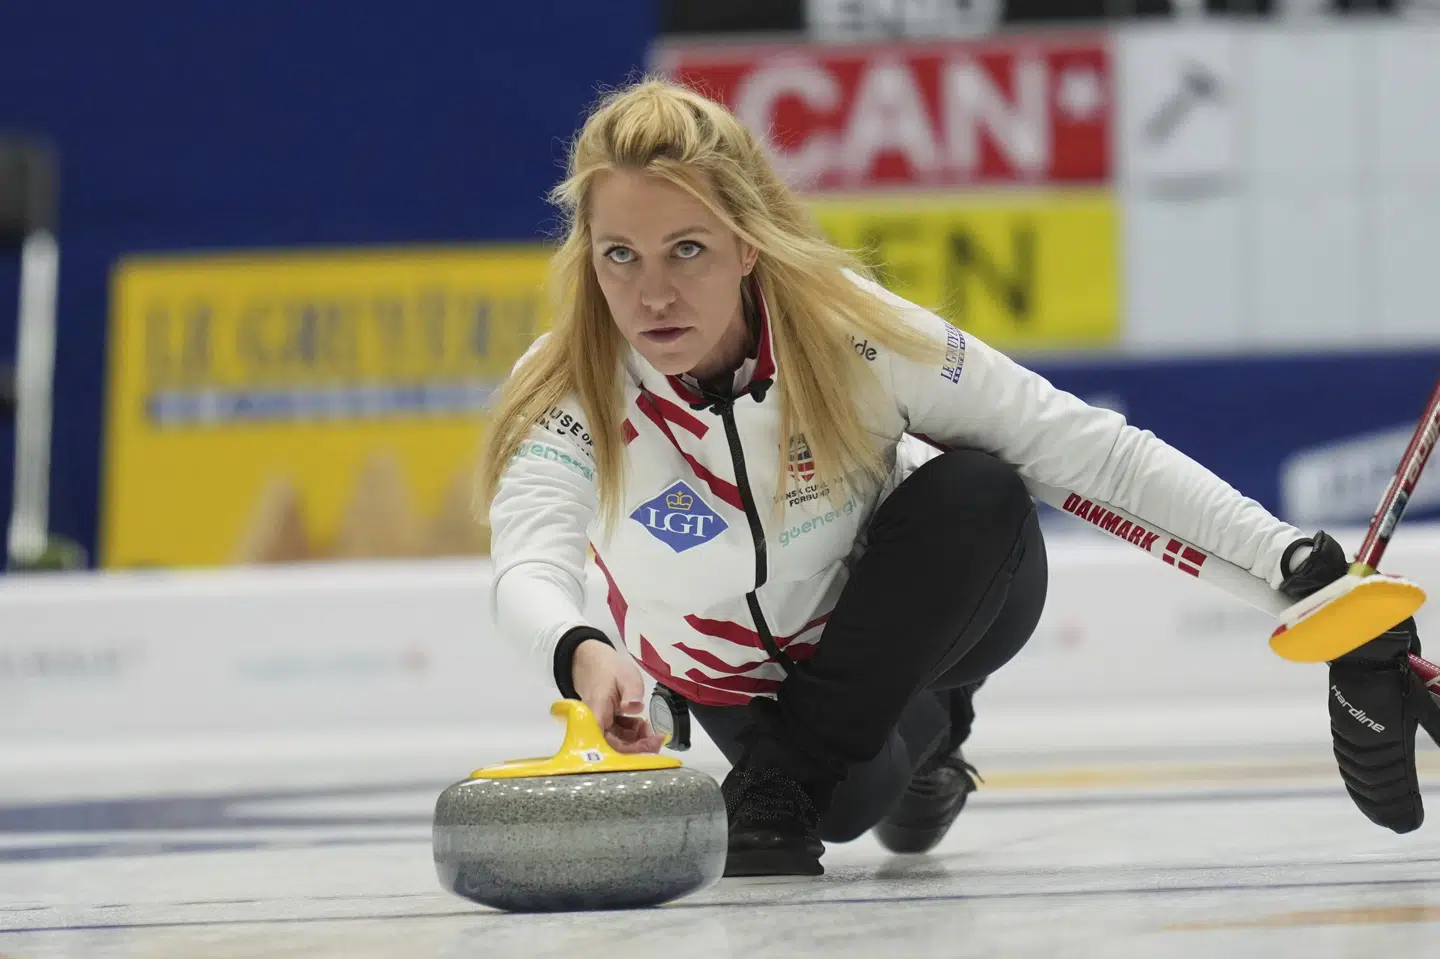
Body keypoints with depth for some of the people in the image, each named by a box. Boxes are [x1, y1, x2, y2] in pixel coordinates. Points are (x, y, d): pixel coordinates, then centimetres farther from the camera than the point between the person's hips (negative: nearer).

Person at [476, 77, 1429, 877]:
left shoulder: (850, 329, -29)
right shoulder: (564, 398, -29)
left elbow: (1090, 446, -24)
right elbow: (528, 564, -48)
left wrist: (1294, 557, -28)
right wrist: (581, 653, -73)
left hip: (923, 617, -1)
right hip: (742, 673, 2)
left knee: (976, 489, -30)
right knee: (849, 794, -24)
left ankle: (784, 781, -16)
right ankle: (916, 741, 14)